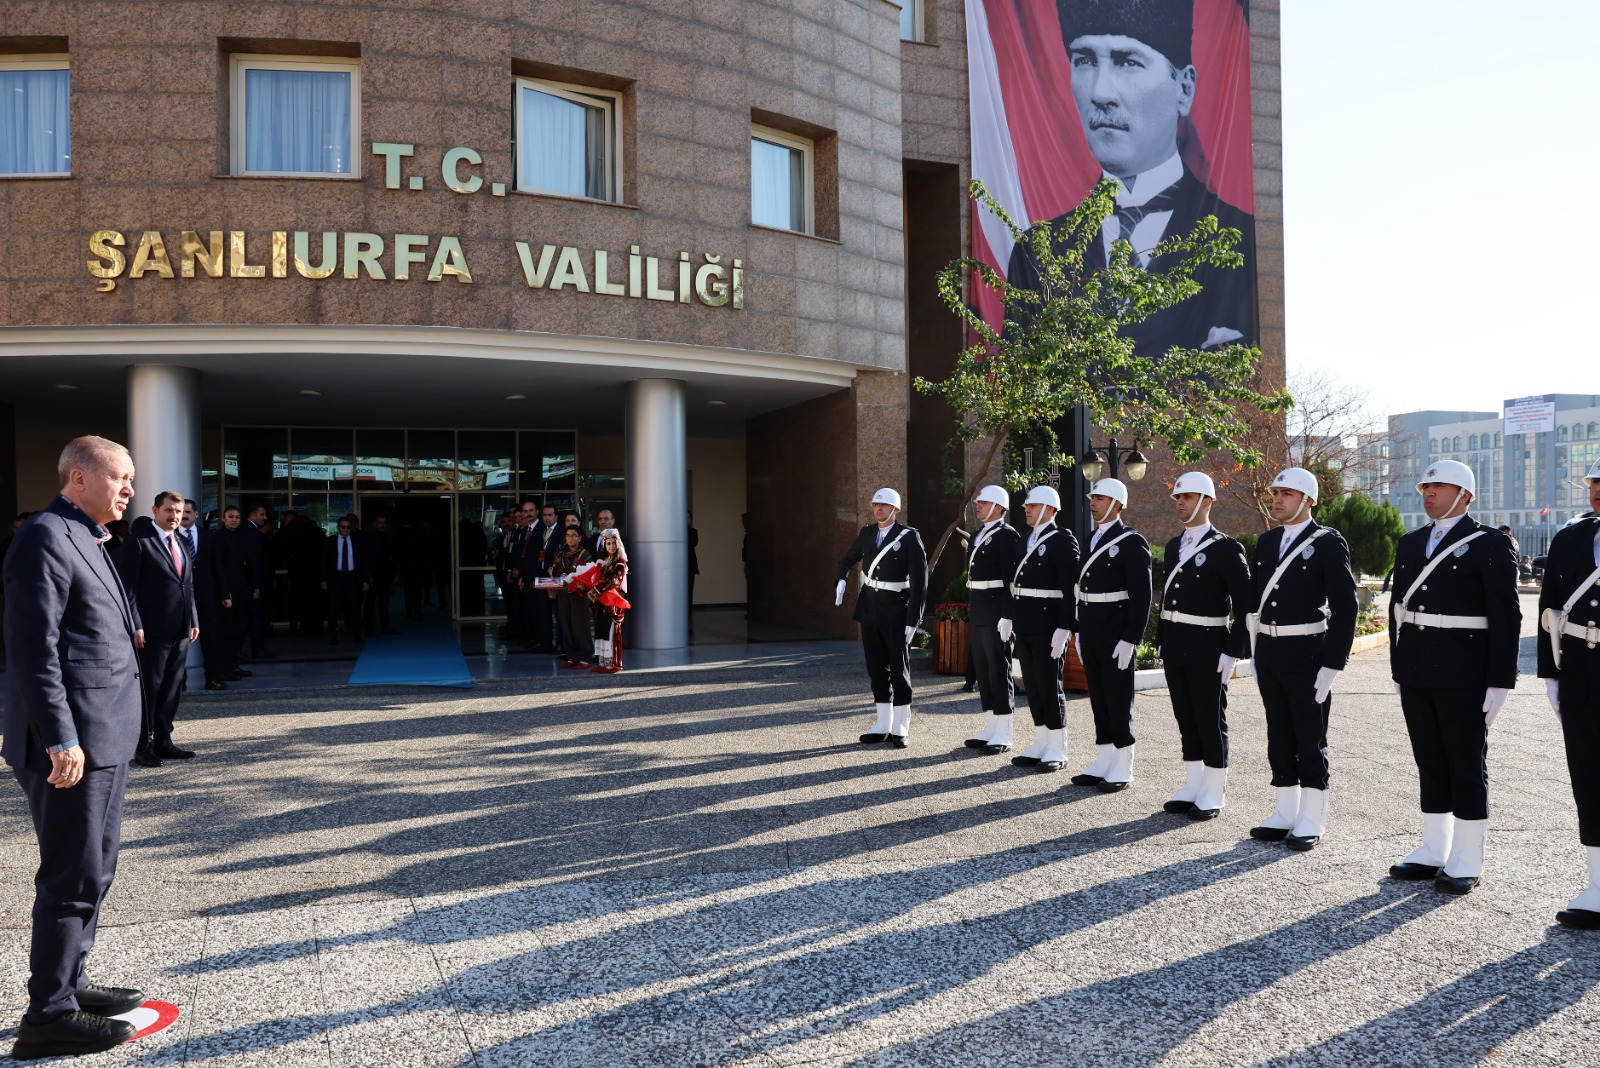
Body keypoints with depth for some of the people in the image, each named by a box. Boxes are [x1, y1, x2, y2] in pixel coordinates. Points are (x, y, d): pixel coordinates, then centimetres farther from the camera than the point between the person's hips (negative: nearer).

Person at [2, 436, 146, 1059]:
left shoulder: (85, 540, 17)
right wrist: (60, 740, -23)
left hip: (105, 739, 10)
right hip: (72, 744, -10)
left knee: (93, 871, 18)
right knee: (73, 878, -4)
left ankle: (70, 985, 30)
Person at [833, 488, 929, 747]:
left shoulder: (909, 537, -9)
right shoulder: (867, 533, 7)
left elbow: (919, 580, -12)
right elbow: (847, 560, 22)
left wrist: (913, 619, -16)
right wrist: (841, 580, 0)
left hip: (895, 611, -5)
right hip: (869, 609, 5)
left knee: (899, 669, 2)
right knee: (877, 668, 9)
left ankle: (901, 729, 9)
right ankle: (883, 725, 17)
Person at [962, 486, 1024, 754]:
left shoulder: (1007, 536, -11)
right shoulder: (978, 536, 17)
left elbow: (1011, 579, -17)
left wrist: (1006, 616, -22)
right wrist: (970, 609, 16)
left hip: (997, 613, -9)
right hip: (979, 614, 9)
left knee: (999, 671, -4)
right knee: (982, 670, 12)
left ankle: (1003, 734, 2)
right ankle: (990, 728, 20)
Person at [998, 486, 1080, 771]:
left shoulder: (1063, 540, -10)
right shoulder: (1027, 541, 15)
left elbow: (1071, 588, -16)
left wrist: (1064, 628, -20)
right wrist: (1008, 616, 16)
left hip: (1048, 626, -8)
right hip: (1025, 626, 8)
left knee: (1050, 687, -2)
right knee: (1032, 687, 11)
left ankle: (1057, 750, 7)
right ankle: (1041, 745, 19)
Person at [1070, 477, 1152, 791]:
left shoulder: (1132, 542, -10)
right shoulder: (1092, 540, 14)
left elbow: (1141, 596, -14)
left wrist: (1130, 639, -18)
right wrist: (1080, 631, 16)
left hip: (1116, 638, -7)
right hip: (1091, 637, 7)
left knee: (1119, 703, 0)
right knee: (1098, 700, 12)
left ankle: (1122, 769, 8)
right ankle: (1103, 762, 20)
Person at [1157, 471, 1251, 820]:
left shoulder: (1226, 548, -9)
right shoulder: (1174, 547, 13)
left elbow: (1245, 605, -11)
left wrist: (1233, 652, -15)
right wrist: (1162, 642, 15)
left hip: (1207, 653, -7)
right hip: (1175, 651, 7)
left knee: (1211, 722, 2)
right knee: (1186, 720, 13)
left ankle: (1214, 794, 11)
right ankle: (1192, 786, 22)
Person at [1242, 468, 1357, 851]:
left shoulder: (1328, 543, -8)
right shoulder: (1266, 542, 12)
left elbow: (1345, 607, -11)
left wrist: (1333, 664, -15)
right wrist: (1253, 654, 12)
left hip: (1306, 656, -6)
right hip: (1269, 654, 6)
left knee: (1310, 741, 3)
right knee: (1279, 739, 12)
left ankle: (1312, 821, 12)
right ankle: (1285, 814, 22)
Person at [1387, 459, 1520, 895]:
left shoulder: (1490, 545, -6)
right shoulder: (1411, 544, 13)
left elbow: (1506, 618, -9)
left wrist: (1500, 681, -13)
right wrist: (1398, 669, 13)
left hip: (1463, 678, -6)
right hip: (1416, 676, 6)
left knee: (1467, 766, 3)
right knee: (1430, 763, 12)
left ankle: (1467, 863, 10)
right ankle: (1434, 852, 21)